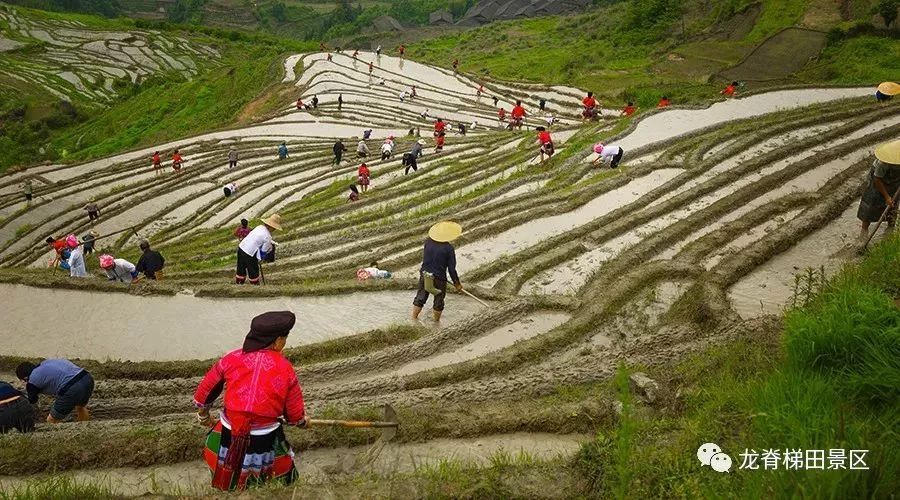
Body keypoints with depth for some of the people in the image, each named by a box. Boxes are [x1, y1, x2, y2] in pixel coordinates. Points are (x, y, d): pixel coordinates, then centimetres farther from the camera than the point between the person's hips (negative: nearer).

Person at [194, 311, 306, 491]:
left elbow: (202, 395, 7)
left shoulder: (231, 359, -5)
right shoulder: (286, 369, -9)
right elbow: (296, 417, -2)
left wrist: (204, 416, 27)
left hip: (228, 440, 2)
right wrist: (303, 421, 22)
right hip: (267, 443, -2)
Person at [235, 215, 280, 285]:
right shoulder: (267, 237, -18)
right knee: (253, 271, 13)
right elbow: (264, 250, -8)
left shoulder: (260, 227, 3)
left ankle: (238, 283, 37)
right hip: (249, 253, -8)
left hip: (241, 247, 8)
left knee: (241, 269, 23)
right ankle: (255, 284, 26)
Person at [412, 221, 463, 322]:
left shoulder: (428, 242, -6)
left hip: (425, 275, 4)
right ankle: (436, 321, 33)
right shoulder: (449, 248, -19)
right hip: (439, 278, -4)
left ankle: (413, 318, 29)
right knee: (438, 301, 17)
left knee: (420, 298, 19)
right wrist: (457, 283, 0)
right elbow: (451, 269, -14)